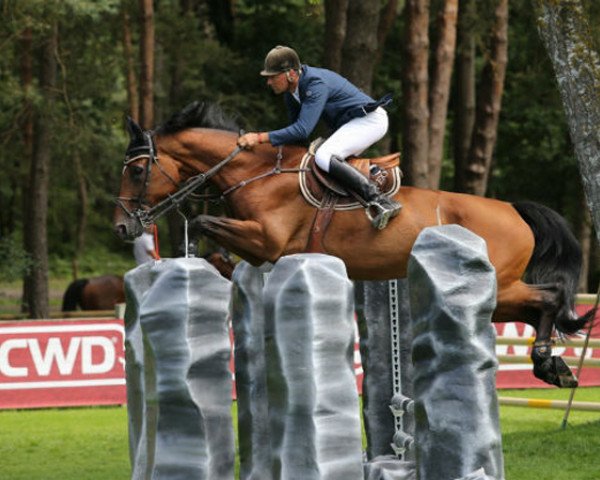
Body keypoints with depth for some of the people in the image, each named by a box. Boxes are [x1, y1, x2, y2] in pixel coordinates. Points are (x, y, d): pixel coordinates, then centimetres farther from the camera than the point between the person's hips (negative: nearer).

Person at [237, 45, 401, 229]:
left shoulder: (316, 84, -26)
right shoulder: (290, 91, 2)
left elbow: (302, 130, -32)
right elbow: (296, 124, 17)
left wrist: (261, 138, -32)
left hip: (370, 120, -10)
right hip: (349, 124, 10)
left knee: (323, 158, -28)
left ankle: (380, 201, -32)